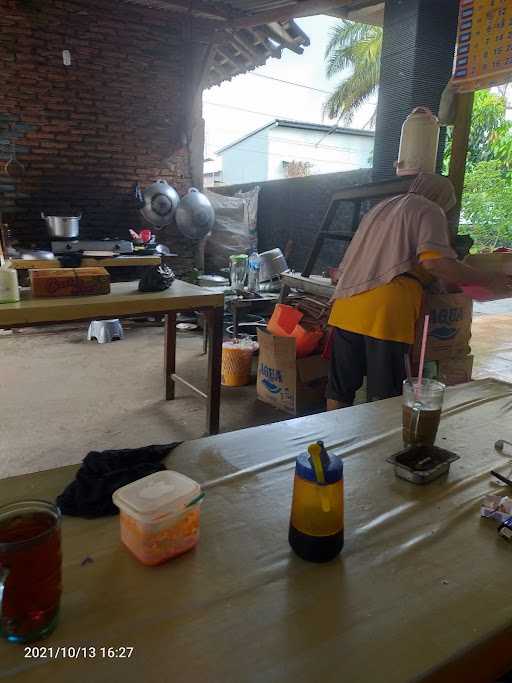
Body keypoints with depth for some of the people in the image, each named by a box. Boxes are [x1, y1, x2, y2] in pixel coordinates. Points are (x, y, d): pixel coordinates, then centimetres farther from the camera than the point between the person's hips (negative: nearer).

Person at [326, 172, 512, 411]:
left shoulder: (380, 208, 28)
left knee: (339, 390, 14)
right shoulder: (429, 210, 6)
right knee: (385, 398, 0)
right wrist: (490, 281, -2)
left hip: (344, 309, 7)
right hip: (384, 313, -7)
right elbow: (435, 262, -12)